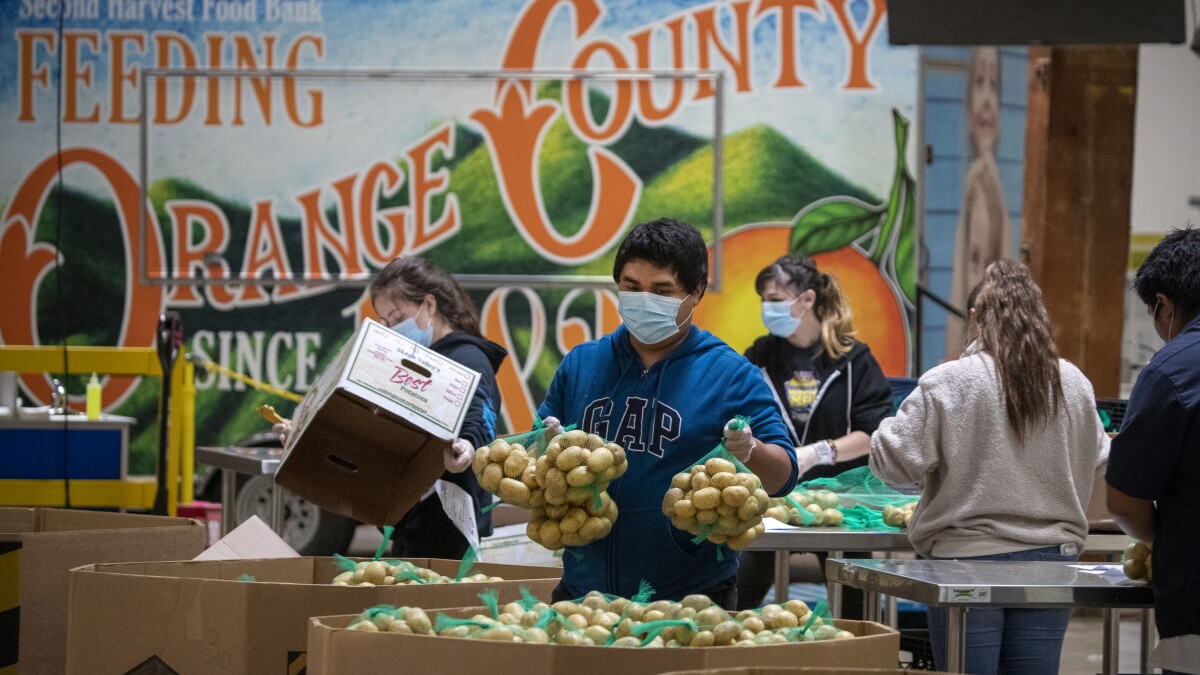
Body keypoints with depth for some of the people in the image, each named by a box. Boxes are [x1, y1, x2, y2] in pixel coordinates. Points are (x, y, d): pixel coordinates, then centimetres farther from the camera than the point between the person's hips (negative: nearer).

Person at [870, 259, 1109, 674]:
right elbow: (1096, 465, 15)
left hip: (967, 558, -3)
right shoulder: (1074, 384, 3)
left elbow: (894, 461, -8)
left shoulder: (947, 383, -9)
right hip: (1050, 557, 4)